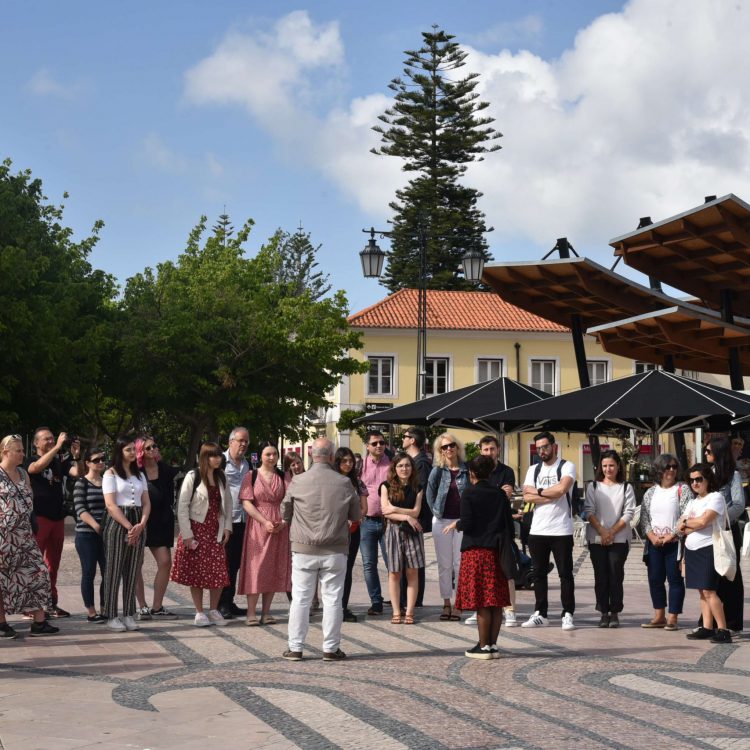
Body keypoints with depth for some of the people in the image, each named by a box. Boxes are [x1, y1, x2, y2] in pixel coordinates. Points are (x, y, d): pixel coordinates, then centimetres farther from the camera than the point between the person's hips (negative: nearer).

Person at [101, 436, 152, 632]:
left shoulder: (139, 475, 16)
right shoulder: (111, 474, -1)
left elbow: (146, 503, 11)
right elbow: (111, 505, -10)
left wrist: (141, 524, -7)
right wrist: (129, 527, -14)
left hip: (138, 526, 5)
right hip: (117, 524, -5)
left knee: (132, 572, 4)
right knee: (114, 571, -3)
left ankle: (128, 615, 9)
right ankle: (111, 616, 2)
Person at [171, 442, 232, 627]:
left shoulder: (221, 478, 8)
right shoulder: (193, 477, -9)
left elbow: (228, 503, 14)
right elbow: (182, 506, -10)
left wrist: (227, 527, 3)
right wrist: (187, 534, -12)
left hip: (216, 531, 4)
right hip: (197, 530, -4)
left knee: (219, 572, 0)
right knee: (196, 572, 1)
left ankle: (213, 610, 14)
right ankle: (199, 613, 11)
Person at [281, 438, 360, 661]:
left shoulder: (298, 482, -6)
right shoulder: (344, 483, -6)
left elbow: (285, 514, 7)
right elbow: (356, 516, 7)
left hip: (304, 550, 0)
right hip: (335, 551, 0)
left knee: (300, 599, 7)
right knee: (332, 600, 6)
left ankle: (295, 647, 11)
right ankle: (331, 648, 11)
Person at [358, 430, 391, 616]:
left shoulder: (391, 464, 2)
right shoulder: (361, 465, 5)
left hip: (388, 520, -2)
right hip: (367, 521, 2)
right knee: (369, 564, 4)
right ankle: (376, 602, 13)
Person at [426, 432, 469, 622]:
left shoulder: (466, 470, 1)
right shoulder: (438, 471, 1)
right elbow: (430, 493, 3)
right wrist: (435, 511, -5)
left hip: (462, 521, 0)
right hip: (442, 521, 0)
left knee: (460, 563, 0)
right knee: (444, 564, 5)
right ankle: (446, 603, 13)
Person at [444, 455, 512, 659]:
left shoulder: (469, 493, -7)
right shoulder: (500, 494, 8)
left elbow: (467, 524, -14)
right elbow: (509, 523, 8)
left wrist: (455, 524, 7)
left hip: (475, 552, -5)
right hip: (496, 551, 5)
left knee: (481, 602, -2)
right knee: (496, 601, 7)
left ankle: (484, 646, 0)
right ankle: (493, 644, 11)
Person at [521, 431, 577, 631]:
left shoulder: (566, 466, -2)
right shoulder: (533, 470, 13)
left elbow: (562, 488, -20)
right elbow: (527, 497, 0)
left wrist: (538, 491, -6)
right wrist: (552, 495, -11)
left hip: (561, 530, -5)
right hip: (537, 530, 5)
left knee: (565, 574, 0)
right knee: (539, 574, 9)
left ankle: (567, 615, 3)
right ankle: (540, 614, 17)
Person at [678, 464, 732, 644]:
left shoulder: (716, 497, -5)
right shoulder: (693, 501, 19)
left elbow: (703, 521, -19)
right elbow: (681, 528, 11)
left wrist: (686, 523, 0)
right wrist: (694, 524, -10)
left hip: (708, 549, -8)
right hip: (692, 550, 8)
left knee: (709, 591, -13)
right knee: (702, 591, 7)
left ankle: (723, 630, -11)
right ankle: (707, 628, 9)